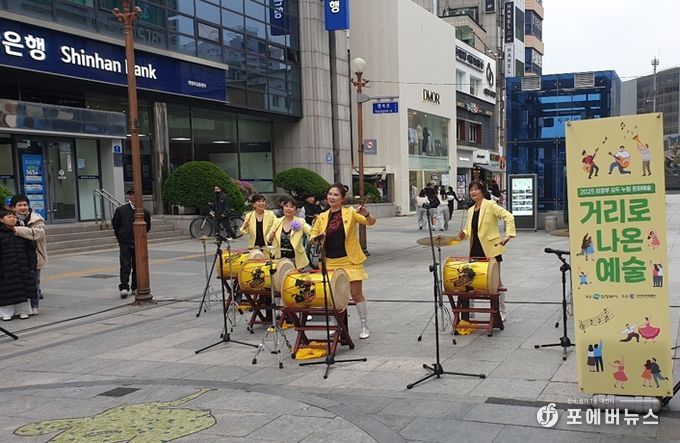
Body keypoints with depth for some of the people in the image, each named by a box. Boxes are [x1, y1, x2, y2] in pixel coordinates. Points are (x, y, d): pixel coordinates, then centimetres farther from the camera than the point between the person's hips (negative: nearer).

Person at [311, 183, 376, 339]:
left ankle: (365, 327, 14)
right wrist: (317, 238, -12)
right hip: (330, 263, 3)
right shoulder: (322, 217, 5)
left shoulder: (350, 213, -4)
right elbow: (313, 236, 12)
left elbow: (371, 222, -11)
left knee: (356, 294, 1)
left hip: (349, 261, -3)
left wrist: (366, 214, -33)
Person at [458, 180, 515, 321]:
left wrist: (509, 235, -29)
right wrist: (464, 234, -2)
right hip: (475, 250, 6)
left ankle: (501, 312, 17)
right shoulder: (470, 210, 12)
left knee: (495, 282, 4)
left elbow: (509, 217, -17)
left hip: (490, 250, -6)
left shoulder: (490, 205, -8)